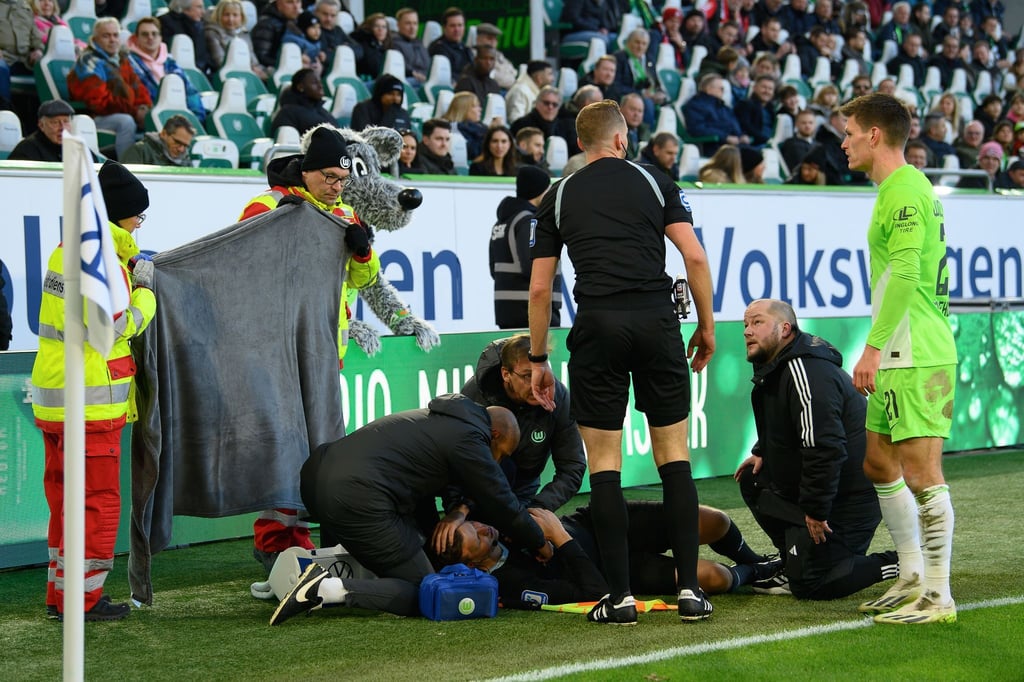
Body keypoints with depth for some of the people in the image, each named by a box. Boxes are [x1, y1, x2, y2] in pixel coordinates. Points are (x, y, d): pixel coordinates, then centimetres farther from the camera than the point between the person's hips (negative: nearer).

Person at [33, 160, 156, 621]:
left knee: (65, 496, 15)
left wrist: (128, 276, 11)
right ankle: (82, 597, 3)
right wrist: (145, 289, -1)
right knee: (98, 500, -1)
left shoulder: (65, 252, 14)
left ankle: (60, 593, 21)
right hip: (90, 401, -10)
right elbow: (120, 328, -15)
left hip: (53, 400, 10)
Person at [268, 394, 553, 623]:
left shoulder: (435, 420, 27)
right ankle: (328, 589, -17)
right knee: (421, 594, 0)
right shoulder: (468, 439, -1)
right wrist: (541, 545, 19)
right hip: (355, 497, -10)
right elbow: (502, 503, 6)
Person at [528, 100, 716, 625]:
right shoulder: (654, 182, 11)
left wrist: (538, 359, 18)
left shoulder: (559, 197, 13)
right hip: (657, 322, 0)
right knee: (673, 454, 8)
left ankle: (620, 596, 3)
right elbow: (694, 257, 1)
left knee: (603, 464, 5)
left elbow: (539, 287, 11)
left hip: (597, 326, 0)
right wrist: (707, 326, 11)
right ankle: (689, 587, 5)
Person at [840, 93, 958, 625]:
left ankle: (938, 597, -4)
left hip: (916, 357, -11)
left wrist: (873, 346, -25)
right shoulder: (900, 189, 18)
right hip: (900, 358, 11)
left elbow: (905, 273, -23)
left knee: (920, 472, -8)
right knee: (879, 464, 16)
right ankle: (912, 578, 24)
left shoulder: (904, 190, -13)